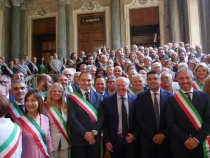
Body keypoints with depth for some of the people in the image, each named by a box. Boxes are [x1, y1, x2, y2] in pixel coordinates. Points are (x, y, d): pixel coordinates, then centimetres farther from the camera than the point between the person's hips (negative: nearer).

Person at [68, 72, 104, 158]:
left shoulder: (98, 97, 6)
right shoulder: (72, 97, -2)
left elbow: (101, 116, 1)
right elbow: (72, 118, -10)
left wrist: (94, 132, -11)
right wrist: (85, 133, -15)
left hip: (95, 138, 3)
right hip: (78, 139, -2)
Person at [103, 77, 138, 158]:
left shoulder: (135, 99, -3)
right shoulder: (107, 100, -4)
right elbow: (105, 122, -2)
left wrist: (134, 134, -6)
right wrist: (106, 140, -5)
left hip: (131, 139, 1)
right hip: (114, 140, 0)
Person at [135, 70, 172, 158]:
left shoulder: (169, 95, 0)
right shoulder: (141, 97, -1)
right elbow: (139, 118, -5)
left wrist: (164, 134, -8)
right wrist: (152, 136, -9)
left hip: (165, 139, 1)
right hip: (147, 139, 0)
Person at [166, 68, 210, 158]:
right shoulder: (172, 99, -1)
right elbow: (171, 123, -5)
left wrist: (197, 139, -9)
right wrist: (185, 140, -12)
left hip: (199, 144, 1)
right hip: (179, 145, -1)